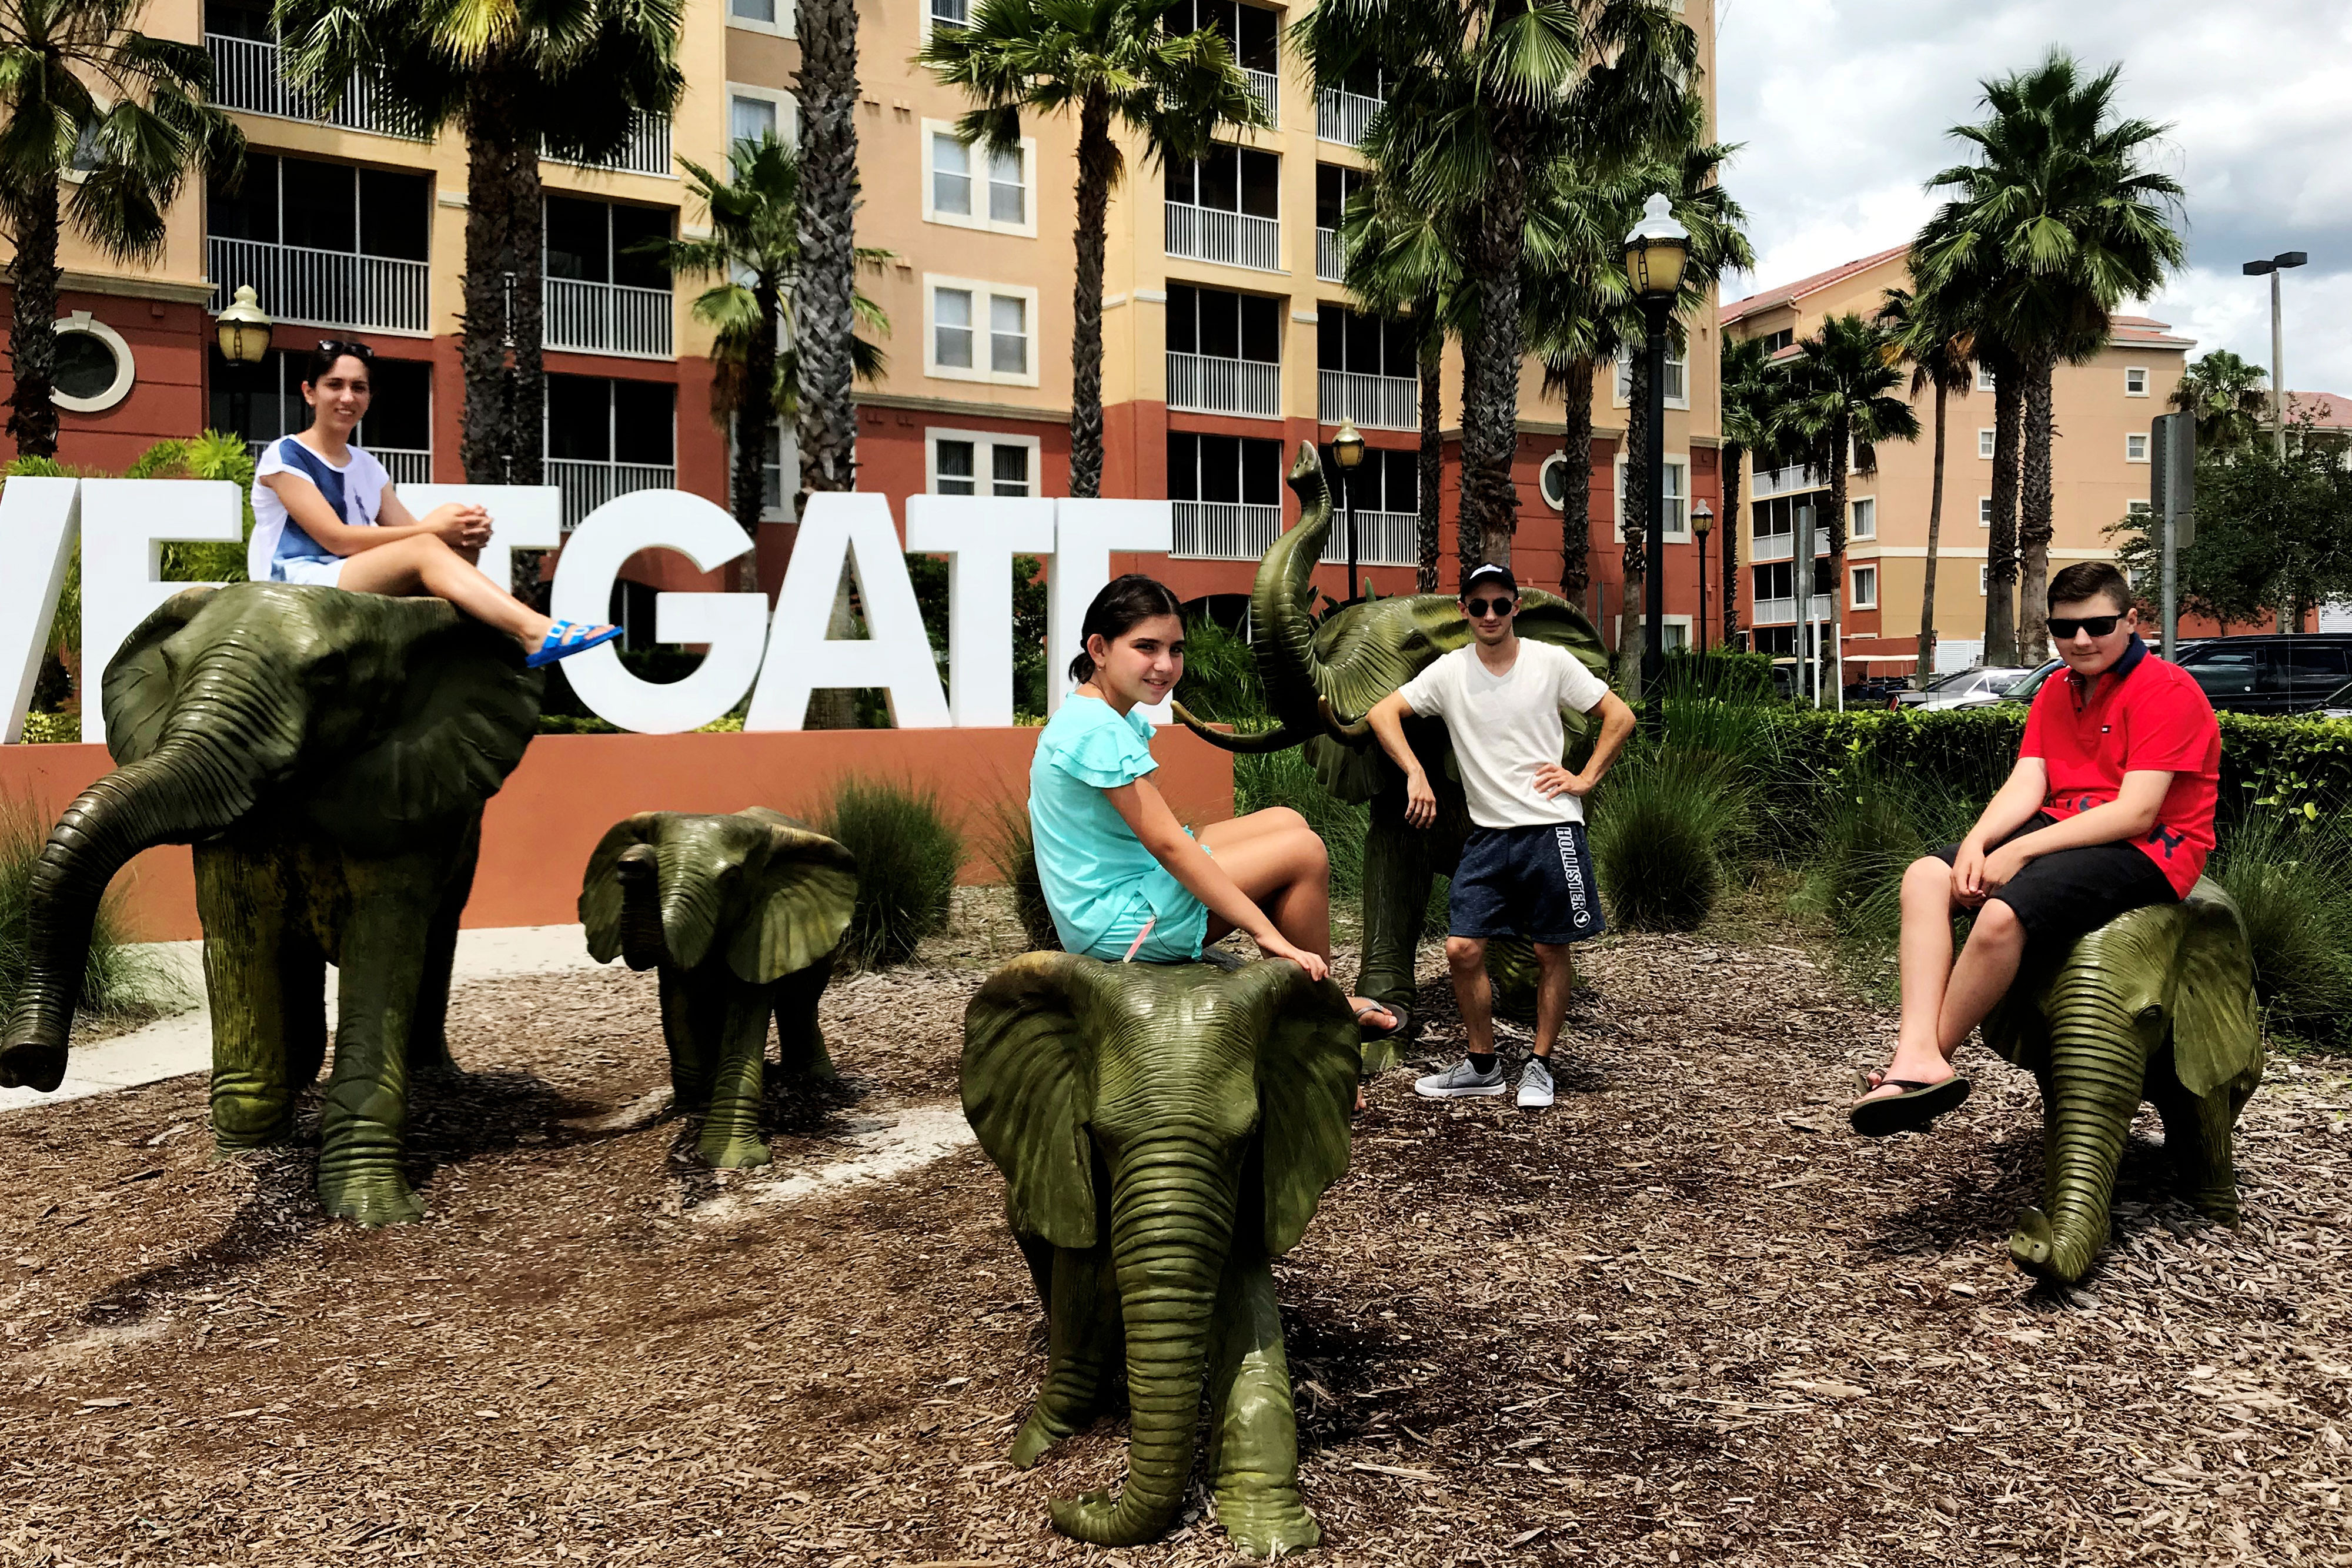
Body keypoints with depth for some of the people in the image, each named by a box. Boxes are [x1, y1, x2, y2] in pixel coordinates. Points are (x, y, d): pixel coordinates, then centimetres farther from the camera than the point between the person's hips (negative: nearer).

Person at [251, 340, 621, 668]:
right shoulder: (284, 456, -1)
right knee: (425, 550, -29)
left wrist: (469, 535, -16)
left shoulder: (368, 469, 21)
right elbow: (335, 538, -13)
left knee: (461, 551, -16)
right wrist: (431, 528, -18)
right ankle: (536, 631, -45)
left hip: (355, 584, 7)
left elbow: (408, 532, 7)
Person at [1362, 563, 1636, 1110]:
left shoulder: (1551, 662, -2)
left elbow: (1620, 716, 4)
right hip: (1488, 833, 2)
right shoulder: (1449, 672, 2)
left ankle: (1540, 1066, 20)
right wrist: (1416, 775, -10)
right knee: (1462, 949, -3)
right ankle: (1482, 1066, 14)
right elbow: (1382, 713, 1)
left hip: (1551, 827, -2)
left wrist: (1584, 779, -2)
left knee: (1551, 952, 4)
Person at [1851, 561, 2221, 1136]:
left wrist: (2019, 853, -23)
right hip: (2065, 832, 8)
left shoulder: (2167, 690, -10)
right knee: (1925, 878, -13)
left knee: (2002, 913, -33)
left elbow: (2136, 813, -19)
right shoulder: (2055, 692, 15)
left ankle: (1932, 1059, -16)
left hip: (2146, 851, -8)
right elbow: (2026, 784, 5)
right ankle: (1917, 1056, -28)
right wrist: (1977, 843, -16)